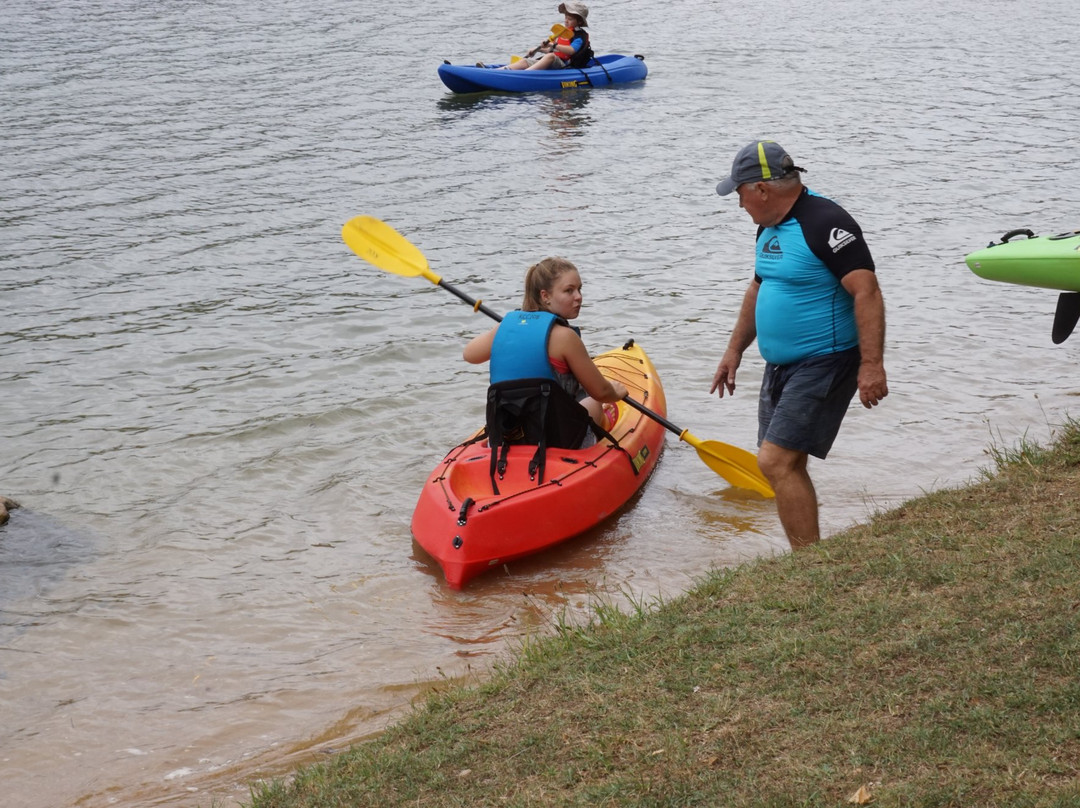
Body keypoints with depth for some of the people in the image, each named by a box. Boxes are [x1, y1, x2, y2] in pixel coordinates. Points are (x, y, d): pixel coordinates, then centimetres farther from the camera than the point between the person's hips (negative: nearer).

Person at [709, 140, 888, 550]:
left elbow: (866, 291, -23)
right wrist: (735, 349, 27)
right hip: (781, 365, 10)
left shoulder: (825, 222, -18)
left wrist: (872, 365, -28)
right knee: (787, 466, 11)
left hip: (823, 365, -10)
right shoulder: (770, 228, 12)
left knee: (776, 462, -16)